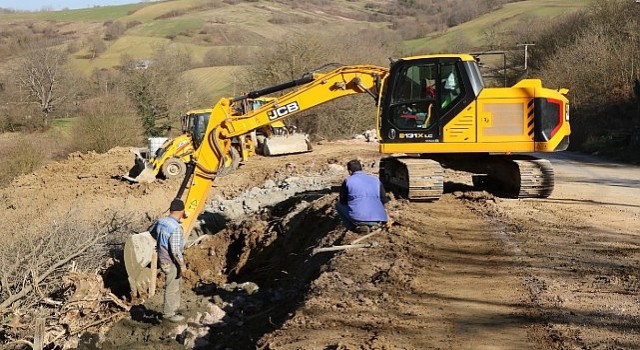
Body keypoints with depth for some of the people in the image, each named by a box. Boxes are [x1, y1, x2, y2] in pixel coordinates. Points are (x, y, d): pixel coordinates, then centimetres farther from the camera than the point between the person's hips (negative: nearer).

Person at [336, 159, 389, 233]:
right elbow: (384, 200, 17)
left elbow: (342, 201, 13)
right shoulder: (376, 180, 14)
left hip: (357, 218, -4)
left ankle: (353, 227, 7)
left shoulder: (348, 181, 4)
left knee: (338, 204, 24)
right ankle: (368, 226, 13)